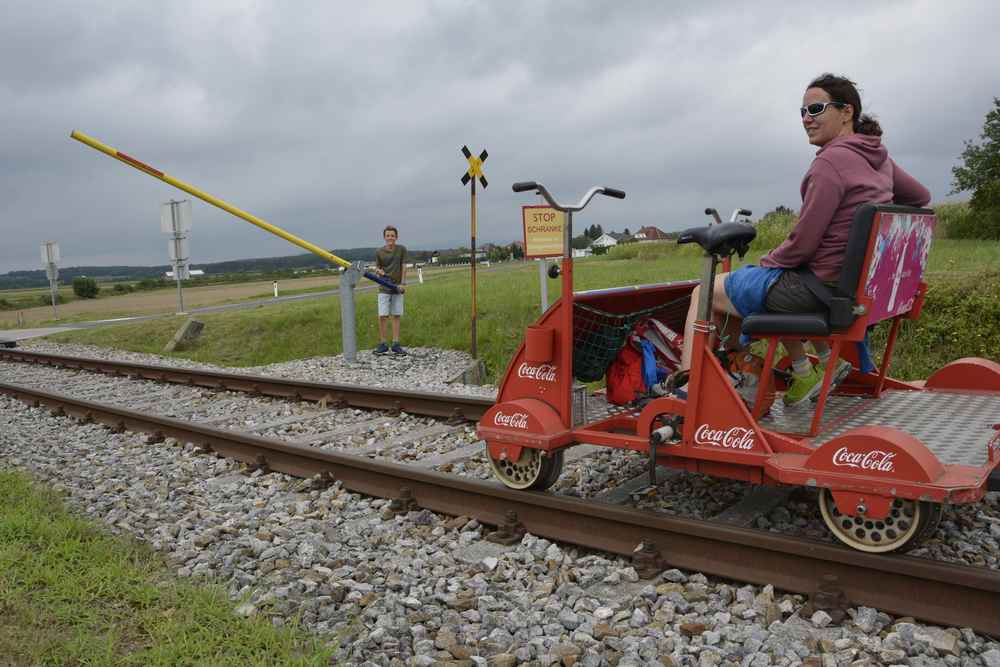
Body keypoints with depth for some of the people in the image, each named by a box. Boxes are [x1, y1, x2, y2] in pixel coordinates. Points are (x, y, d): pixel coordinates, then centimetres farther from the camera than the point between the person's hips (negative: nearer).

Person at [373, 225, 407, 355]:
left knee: (396, 316, 4)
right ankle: (382, 345, 5)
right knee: (382, 316, -5)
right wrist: (379, 271, -15)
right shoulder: (379, 252, -1)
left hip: (397, 287, 0)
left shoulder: (402, 249, -2)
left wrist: (403, 283, -8)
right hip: (384, 288, 0)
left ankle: (395, 344, 9)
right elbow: (377, 267, 8)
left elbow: (403, 266, -1)